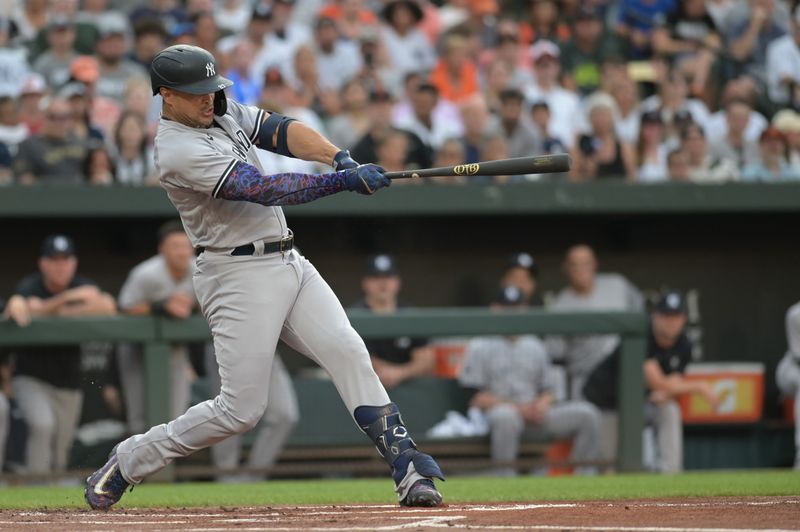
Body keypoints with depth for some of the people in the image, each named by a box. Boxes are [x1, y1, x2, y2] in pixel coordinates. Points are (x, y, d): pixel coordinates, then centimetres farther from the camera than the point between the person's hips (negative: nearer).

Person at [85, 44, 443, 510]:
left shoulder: (224, 113, 9)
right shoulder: (179, 151, -19)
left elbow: (281, 131, 1)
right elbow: (264, 190, -25)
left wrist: (339, 157, -19)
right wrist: (346, 181, -28)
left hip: (289, 262, 8)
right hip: (240, 275, -8)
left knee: (348, 352, -9)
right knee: (241, 409, -7)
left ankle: (406, 466, -13)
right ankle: (127, 463, 9)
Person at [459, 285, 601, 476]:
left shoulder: (535, 347, 21)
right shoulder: (479, 348, 2)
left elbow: (547, 390, 20)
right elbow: (475, 398, -6)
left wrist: (541, 404, -6)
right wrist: (517, 408, -16)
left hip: (536, 411, 6)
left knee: (587, 413, -13)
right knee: (506, 417, -43)